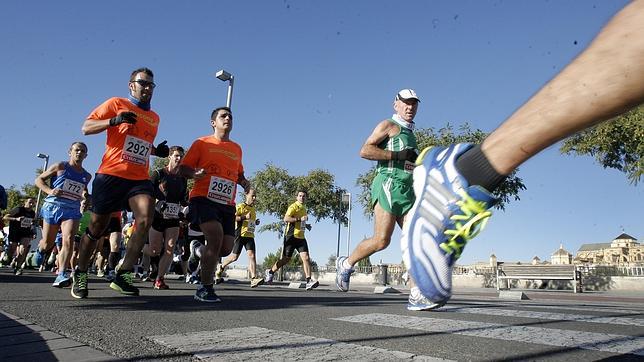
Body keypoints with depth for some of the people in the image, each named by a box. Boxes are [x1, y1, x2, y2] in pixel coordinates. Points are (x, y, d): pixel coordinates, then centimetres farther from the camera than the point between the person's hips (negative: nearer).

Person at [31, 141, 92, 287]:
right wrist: (49, 191, -15)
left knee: (68, 240, -21)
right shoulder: (60, 166, 0)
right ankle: (40, 251, 48)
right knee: (47, 243, 9)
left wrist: (85, 196, 4)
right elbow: (38, 180, 3)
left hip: (72, 210, 2)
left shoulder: (87, 176, 11)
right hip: (53, 206, -2)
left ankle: (61, 275, -25)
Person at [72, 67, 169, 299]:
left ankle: (123, 274, -13)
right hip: (111, 175, -4)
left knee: (146, 219, -20)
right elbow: (86, 128, -1)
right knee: (97, 227, 5)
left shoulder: (154, 118, 19)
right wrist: (113, 121, -18)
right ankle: (80, 274, 26)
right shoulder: (116, 104, 3)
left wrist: (157, 151, 13)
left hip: (139, 178, 4)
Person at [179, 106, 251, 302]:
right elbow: (183, 168, 5)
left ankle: (201, 252, 33)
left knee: (226, 248, -4)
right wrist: (194, 173, -17)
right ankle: (205, 288, -11)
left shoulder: (237, 149, 19)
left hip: (227, 204, 5)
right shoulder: (201, 143, 6)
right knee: (216, 235, -26)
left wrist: (244, 182, 10)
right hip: (204, 199, -5)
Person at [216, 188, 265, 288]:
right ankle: (220, 268, 29)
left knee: (252, 255, -12)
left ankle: (254, 279, -22)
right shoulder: (241, 206, -4)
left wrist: (255, 222, 14)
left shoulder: (253, 209, 20)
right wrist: (244, 217, -23)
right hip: (240, 234, -6)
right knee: (234, 256, 0)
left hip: (250, 235, 6)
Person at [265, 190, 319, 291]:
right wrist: (299, 219, -27)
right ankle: (270, 272, 27)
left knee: (306, 258, -10)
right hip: (291, 236, -6)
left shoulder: (304, 208, 19)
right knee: (286, 259, 3)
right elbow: (286, 219, -22)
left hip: (301, 237, 7)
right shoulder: (293, 206, -7)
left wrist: (306, 225, 16)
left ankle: (309, 282, -15)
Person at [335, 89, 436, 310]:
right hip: (388, 185, -8)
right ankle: (346, 264, 10)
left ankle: (416, 296, -9)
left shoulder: (410, 134, 28)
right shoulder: (388, 125, 3)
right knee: (381, 240, -14)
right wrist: (400, 155, -12)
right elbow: (365, 151, -11)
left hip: (407, 192, 8)